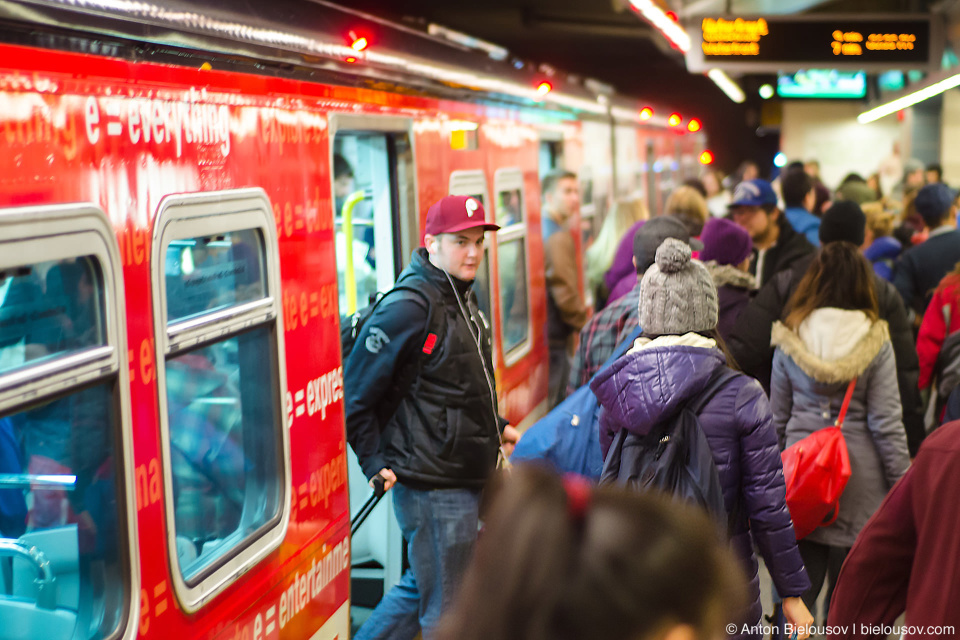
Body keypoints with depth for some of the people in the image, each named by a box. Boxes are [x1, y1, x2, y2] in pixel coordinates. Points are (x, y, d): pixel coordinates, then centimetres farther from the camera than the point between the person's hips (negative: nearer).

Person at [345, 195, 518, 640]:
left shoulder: (462, 298, 11)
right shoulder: (407, 309, -18)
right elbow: (355, 394, -17)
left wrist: (494, 425, 18)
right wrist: (374, 463, -16)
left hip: (466, 479, 9)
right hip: (430, 483, -9)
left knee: (421, 587, 19)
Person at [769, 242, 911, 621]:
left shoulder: (789, 340, 0)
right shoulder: (875, 340, -5)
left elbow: (777, 419, 5)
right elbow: (886, 421, -5)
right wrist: (902, 482, 3)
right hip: (860, 476, -1)